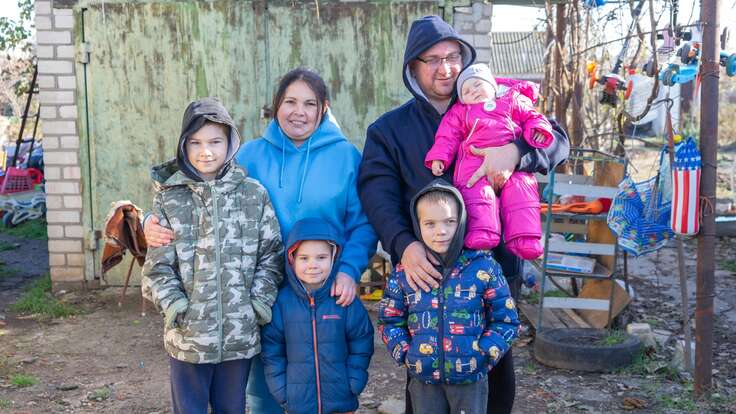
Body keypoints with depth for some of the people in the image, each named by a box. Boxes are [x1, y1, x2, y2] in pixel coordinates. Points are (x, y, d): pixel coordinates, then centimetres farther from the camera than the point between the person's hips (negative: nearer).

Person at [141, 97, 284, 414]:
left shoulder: (254, 194, 0)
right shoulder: (169, 198, -2)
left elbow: (271, 254, 2)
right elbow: (158, 264, -2)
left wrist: (259, 303, -6)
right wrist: (176, 307, -12)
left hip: (240, 332, 1)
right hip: (188, 333, 0)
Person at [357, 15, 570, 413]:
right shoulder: (388, 129, 6)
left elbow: (557, 139, 1)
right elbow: (378, 196, -7)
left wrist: (514, 152, -21)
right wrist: (404, 245, -26)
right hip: (427, 273, -1)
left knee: (497, 377, 14)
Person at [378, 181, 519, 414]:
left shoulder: (484, 267, -7)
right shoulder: (404, 273, -2)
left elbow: (507, 320, -1)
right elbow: (389, 320, 8)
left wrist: (484, 355, -10)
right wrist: (404, 353, -4)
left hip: (471, 377, -1)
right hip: (423, 379, 2)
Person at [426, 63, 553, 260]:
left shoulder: (513, 100, 27)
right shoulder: (460, 112, 27)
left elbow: (531, 116, 23)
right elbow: (448, 136, 19)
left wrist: (538, 129, 0)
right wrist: (439, 157, 4)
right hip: (475, 159, 0)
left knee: (520, 189, -21)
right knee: (478, 190, -27)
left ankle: (525, 239, -26)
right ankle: (482, 234, -36)